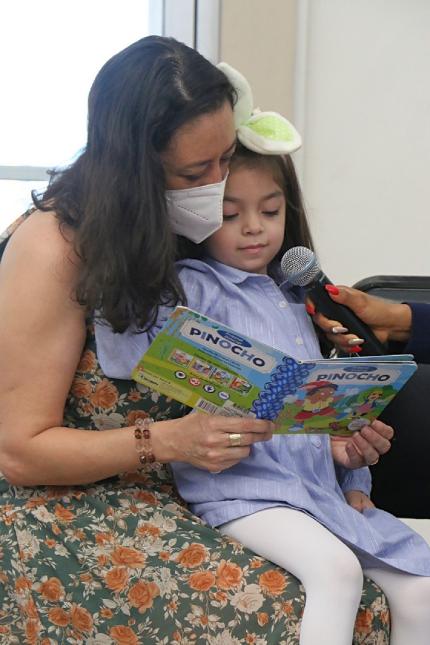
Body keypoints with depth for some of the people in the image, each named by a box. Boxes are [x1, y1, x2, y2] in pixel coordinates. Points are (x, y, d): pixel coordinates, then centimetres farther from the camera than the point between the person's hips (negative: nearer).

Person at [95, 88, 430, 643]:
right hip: (245, 487, -7)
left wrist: (354, 480, 17)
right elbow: (125, 357, -21)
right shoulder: (193, 288, -4)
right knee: (335, 567, -31)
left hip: (323, 484, 7)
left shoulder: (295, 297, 19)